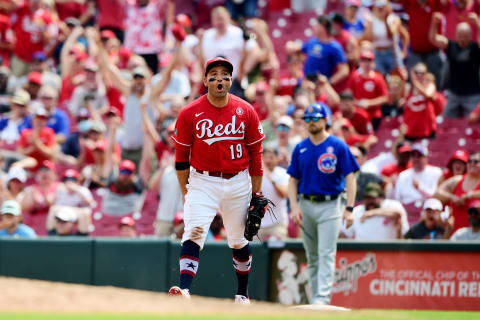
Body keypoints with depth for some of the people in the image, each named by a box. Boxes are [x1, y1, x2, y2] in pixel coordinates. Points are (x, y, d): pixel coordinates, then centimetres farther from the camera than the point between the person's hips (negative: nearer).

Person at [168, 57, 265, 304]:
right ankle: (184, 289, -30)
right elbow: (181, 155, 2)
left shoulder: (246, 112, -2)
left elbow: (255, 153, 5)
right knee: (193, 234, -19)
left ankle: (243, 293, 28)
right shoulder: (190, 114, -6)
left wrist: (256, 193, 5)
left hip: (238, 184, 2)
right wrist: (185, 192, 1)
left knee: (239, 241, 12)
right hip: (202, 182, -2)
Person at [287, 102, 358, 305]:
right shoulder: (300, 148, 8)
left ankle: (323, 298, -18)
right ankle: (314, 299, 15)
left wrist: (349, 209, -14)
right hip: (306, 205, 5)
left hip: (330, 205, -4)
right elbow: (293, 180, 10)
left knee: (326, 254, -12)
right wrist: (294, 207, -4)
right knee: (312, 257, 9)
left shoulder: (338, 146, -4)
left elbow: (350, 178, -6)